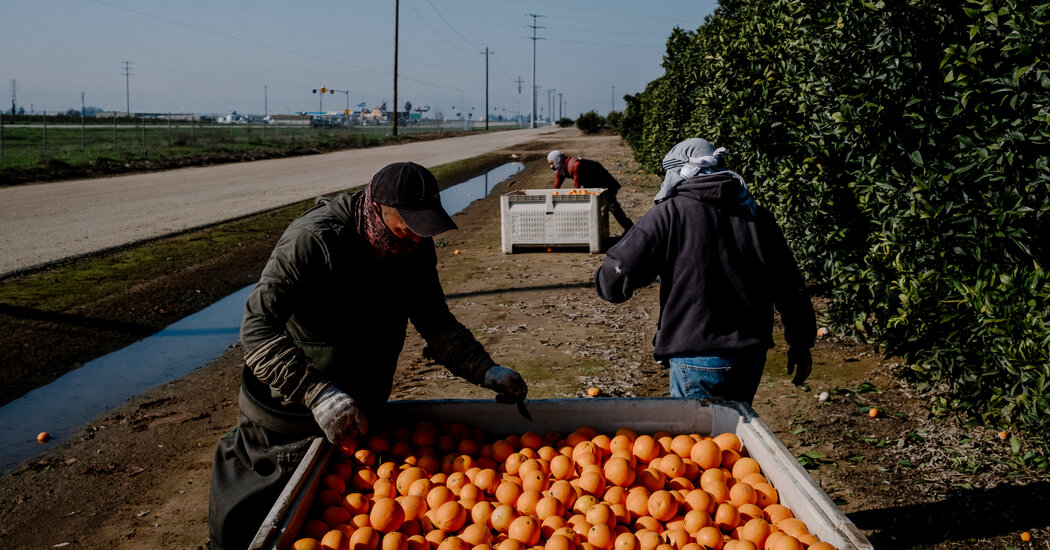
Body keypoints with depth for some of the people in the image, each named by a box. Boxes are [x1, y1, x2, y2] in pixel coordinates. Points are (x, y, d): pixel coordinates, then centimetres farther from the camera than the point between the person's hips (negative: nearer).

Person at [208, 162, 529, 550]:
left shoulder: (416, 250, -9)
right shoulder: (314, 240, -29)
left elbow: (437, 325, 1)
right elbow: (257, 328, -35)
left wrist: (487, 371, -15)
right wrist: (317, 394, -47)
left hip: (358, 415, 6)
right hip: (288, 413, -5)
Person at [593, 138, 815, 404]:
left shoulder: (668, 214, -7)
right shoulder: (756, 215, 6)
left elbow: (613, 281, -11)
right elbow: (790, 286, 10)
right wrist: (800, 344, 22)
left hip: (695, 358, -5)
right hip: (752, 357, 5)